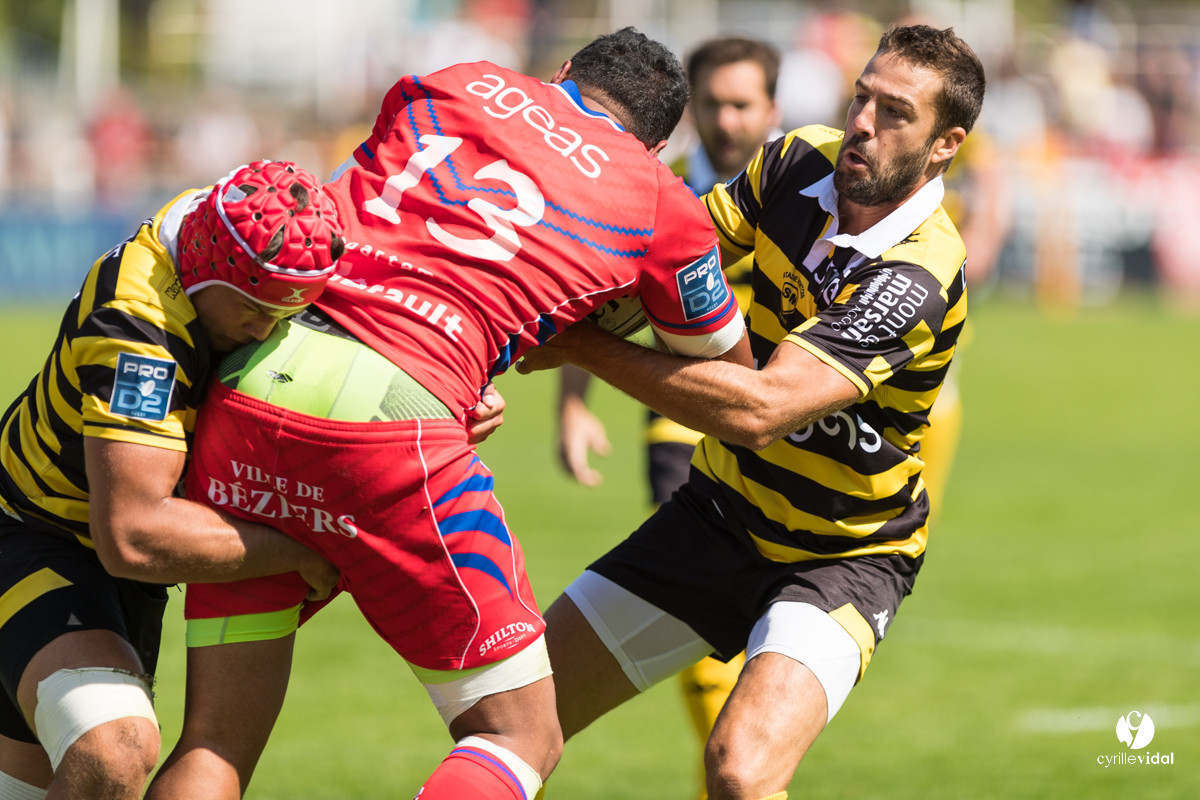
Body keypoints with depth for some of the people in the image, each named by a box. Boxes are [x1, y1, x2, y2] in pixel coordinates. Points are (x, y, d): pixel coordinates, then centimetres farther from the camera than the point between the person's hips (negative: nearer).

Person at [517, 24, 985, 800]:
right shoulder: (799, 163, -8)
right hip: (721, 510, 7)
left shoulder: (917, 279, -29)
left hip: (842, 556, -7)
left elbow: (760, 410, -37)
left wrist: (586, 349, -33)